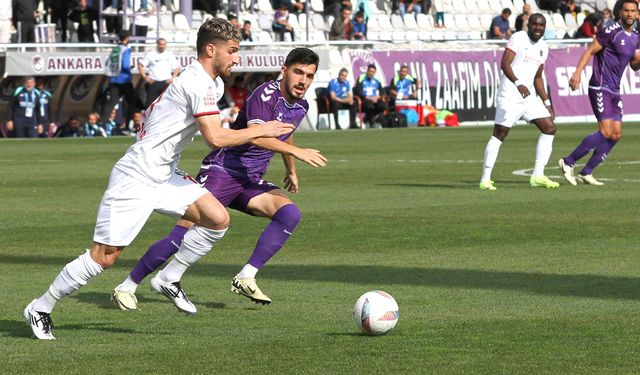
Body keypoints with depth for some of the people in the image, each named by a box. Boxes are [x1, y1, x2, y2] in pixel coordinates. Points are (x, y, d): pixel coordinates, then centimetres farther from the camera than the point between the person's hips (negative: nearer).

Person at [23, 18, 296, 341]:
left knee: (218, 219, -6)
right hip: (134, 178, -10)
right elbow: (215, 138, -26)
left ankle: (169, 279, 8)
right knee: (104, 257, -7)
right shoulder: (198, 82, -19)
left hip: (163, 178, 10)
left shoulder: (214, 83, 13)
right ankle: (40, 308, 8)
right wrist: (261, 131, -16)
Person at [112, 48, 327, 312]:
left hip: (250, 182, 7)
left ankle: (245, 279, -17)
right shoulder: (266, 94, -17)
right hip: (221, 171, -7)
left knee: (289, 212, -19)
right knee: (185, 232, -15)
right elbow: (256, 135, -35)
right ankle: (126, 288, -2)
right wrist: (297, 152, -40)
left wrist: (291, 171, 45)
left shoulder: (300, 107, 9)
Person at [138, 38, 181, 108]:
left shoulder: (170, 55, 8)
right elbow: (140, 65, 6)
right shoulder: (150, 54, 4)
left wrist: (173, 78, -1)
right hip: (153, 82, -1)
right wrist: (145, 77, -3)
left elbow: (177, 68, 13)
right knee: (150, 102, -2)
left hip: (166, 82, 1)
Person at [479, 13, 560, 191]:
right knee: (499, 134, -6)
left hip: (528, 97, 8)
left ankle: (538, 175, 2)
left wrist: (546, 102, 17)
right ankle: (485, 179, 1)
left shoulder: (543, 47, 15)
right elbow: (504, 63, -18)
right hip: (510, 96, -8)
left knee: (549, 128, 1)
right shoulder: (518, 38, -8)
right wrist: (518, 83, -31)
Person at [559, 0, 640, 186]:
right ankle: (568, 162, -7)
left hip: (614, 90, 8)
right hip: (600, 88, -8)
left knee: (616, 134, 2)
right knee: (606, 132, -16)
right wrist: (578, 72, -23)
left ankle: (586, 172, 9)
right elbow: (590, 51, -12)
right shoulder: (611, 32, -12)